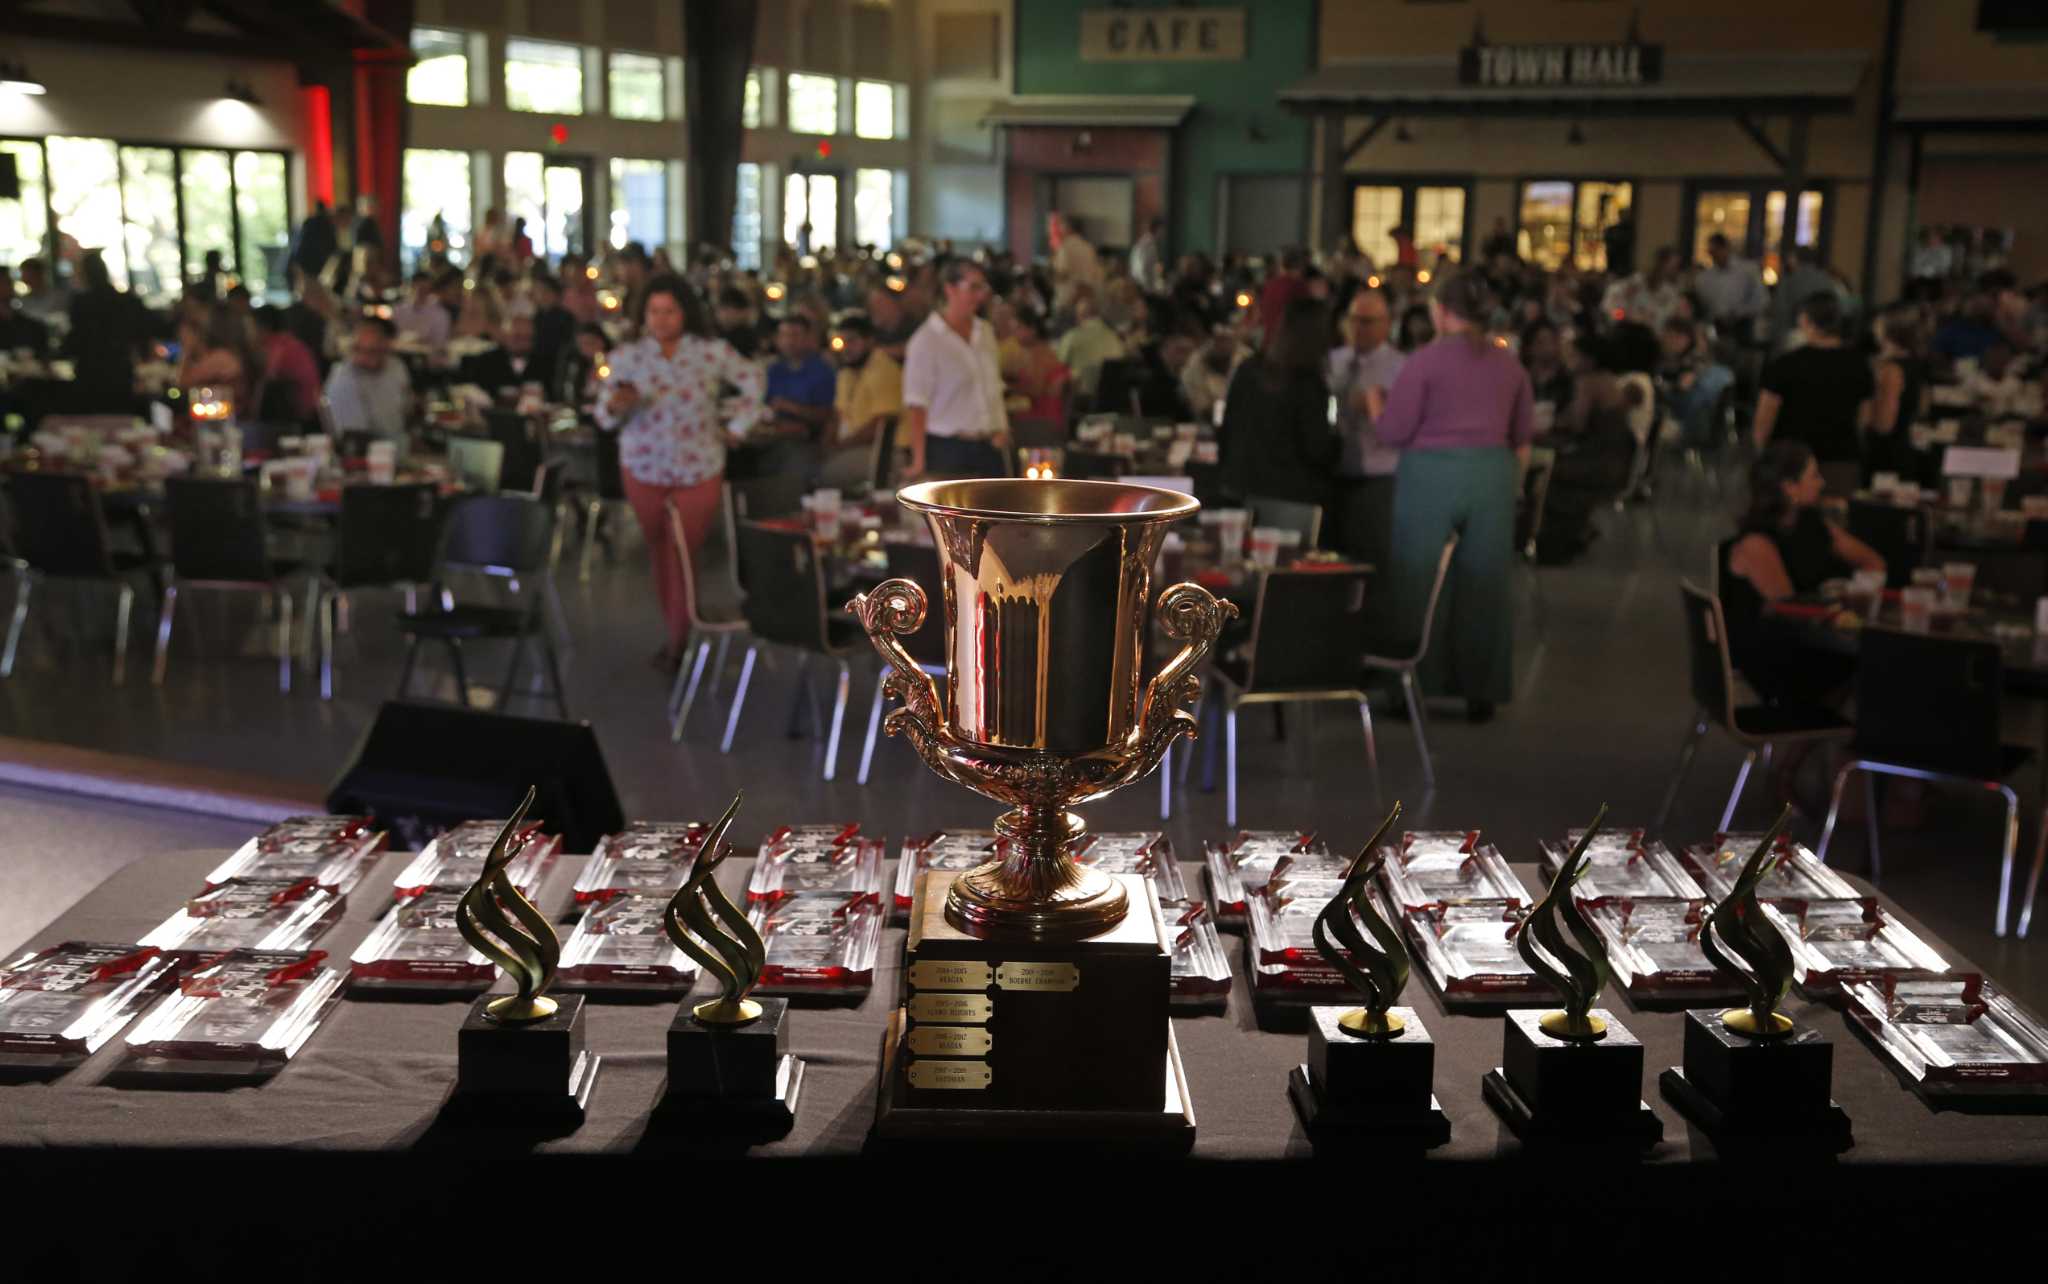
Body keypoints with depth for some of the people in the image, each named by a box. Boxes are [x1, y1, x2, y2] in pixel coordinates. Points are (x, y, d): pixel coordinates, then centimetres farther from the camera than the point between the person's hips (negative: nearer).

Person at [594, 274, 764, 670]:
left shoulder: (712, 352, -3)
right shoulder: (628, 357, -1)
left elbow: (752, 378, 14)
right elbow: (606, 420, -2)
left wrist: (737, 426, 8)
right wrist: (615, 405, -24)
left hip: (699, 471, -2)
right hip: (644, 470, 2)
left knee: (682, 557, -3)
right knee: (659, 555, 11)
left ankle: (677, 644, 5)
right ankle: (675, 633, 23)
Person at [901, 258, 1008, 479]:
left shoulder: (985, 332, 13)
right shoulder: (927, 340, -7)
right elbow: (916, 404, -12)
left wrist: (1001, 430, 8)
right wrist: (919, 461, -17)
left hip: (989, 449, 6)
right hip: (948, 450, -6)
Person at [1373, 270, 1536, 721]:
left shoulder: (1425, 360, -7)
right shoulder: (1509, 364, 8)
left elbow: (1393, 432, -7)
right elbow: (1523, 437, 12)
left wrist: (1374, 404, 10)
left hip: (1431, 474, -4)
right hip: (1492, 476, 4)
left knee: (1420, 583, 5)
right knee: (1483, 584, 9)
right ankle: (1481, 690, 14)